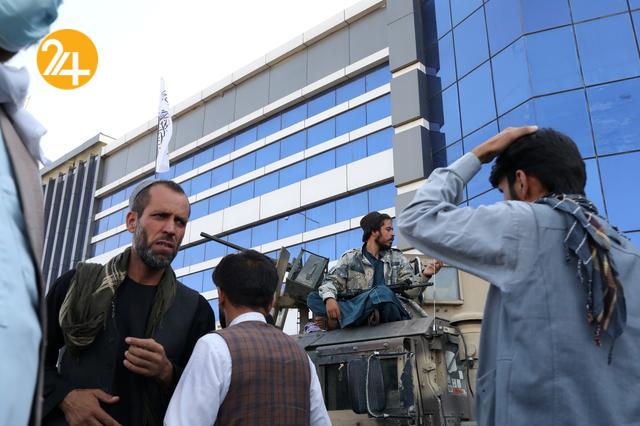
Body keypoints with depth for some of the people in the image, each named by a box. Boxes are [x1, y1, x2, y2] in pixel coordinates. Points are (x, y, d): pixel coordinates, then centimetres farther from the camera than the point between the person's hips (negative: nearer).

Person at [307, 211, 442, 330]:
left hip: (392, 317, 0)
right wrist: (329, 298, -21)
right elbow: (331, 281, 2)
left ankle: (335, 320, -29)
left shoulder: (397, 258, 17)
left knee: (382, 292, -35)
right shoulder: (351, 257, 12)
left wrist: (423, 276, -11)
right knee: (313, 297, -16)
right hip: (357, 311, 0)